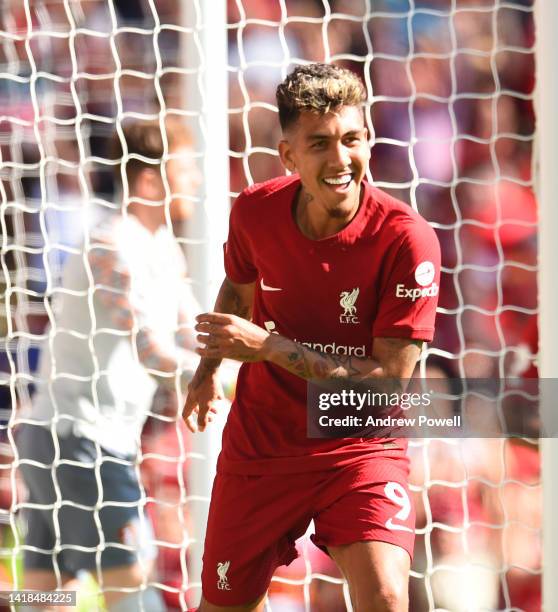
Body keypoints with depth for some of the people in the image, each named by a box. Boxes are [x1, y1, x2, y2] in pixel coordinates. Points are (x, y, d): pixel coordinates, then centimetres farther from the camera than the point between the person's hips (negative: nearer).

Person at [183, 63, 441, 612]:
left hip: (360, 447, -3)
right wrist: (208, 369, 13)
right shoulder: (254, 212, -11)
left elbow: (389, 381, -23)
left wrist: (270, 348, -25)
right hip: (259, 441, 3)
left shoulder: (406, 239, -24)